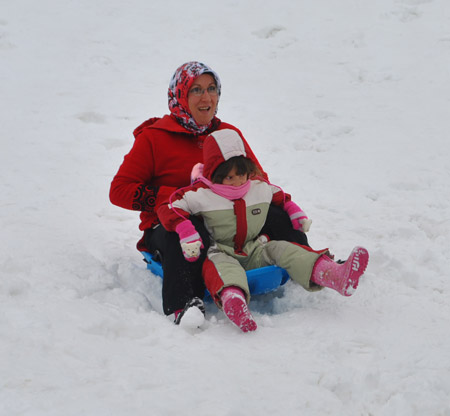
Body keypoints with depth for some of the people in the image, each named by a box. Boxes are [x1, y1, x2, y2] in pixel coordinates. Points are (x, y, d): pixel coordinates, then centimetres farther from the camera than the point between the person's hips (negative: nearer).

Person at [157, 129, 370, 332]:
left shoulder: (260, 187, 10)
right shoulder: (200, 194, -8)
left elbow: (281, 198, 29)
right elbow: (169, 209, -13)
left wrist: (297, 215, 14)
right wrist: (187, 235, -25)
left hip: (254, 252, 4)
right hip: (220, 253, -4)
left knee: (280, 249, -22)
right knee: (220, 263, -39)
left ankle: (333, 274, -47)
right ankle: (232, 298, -78)